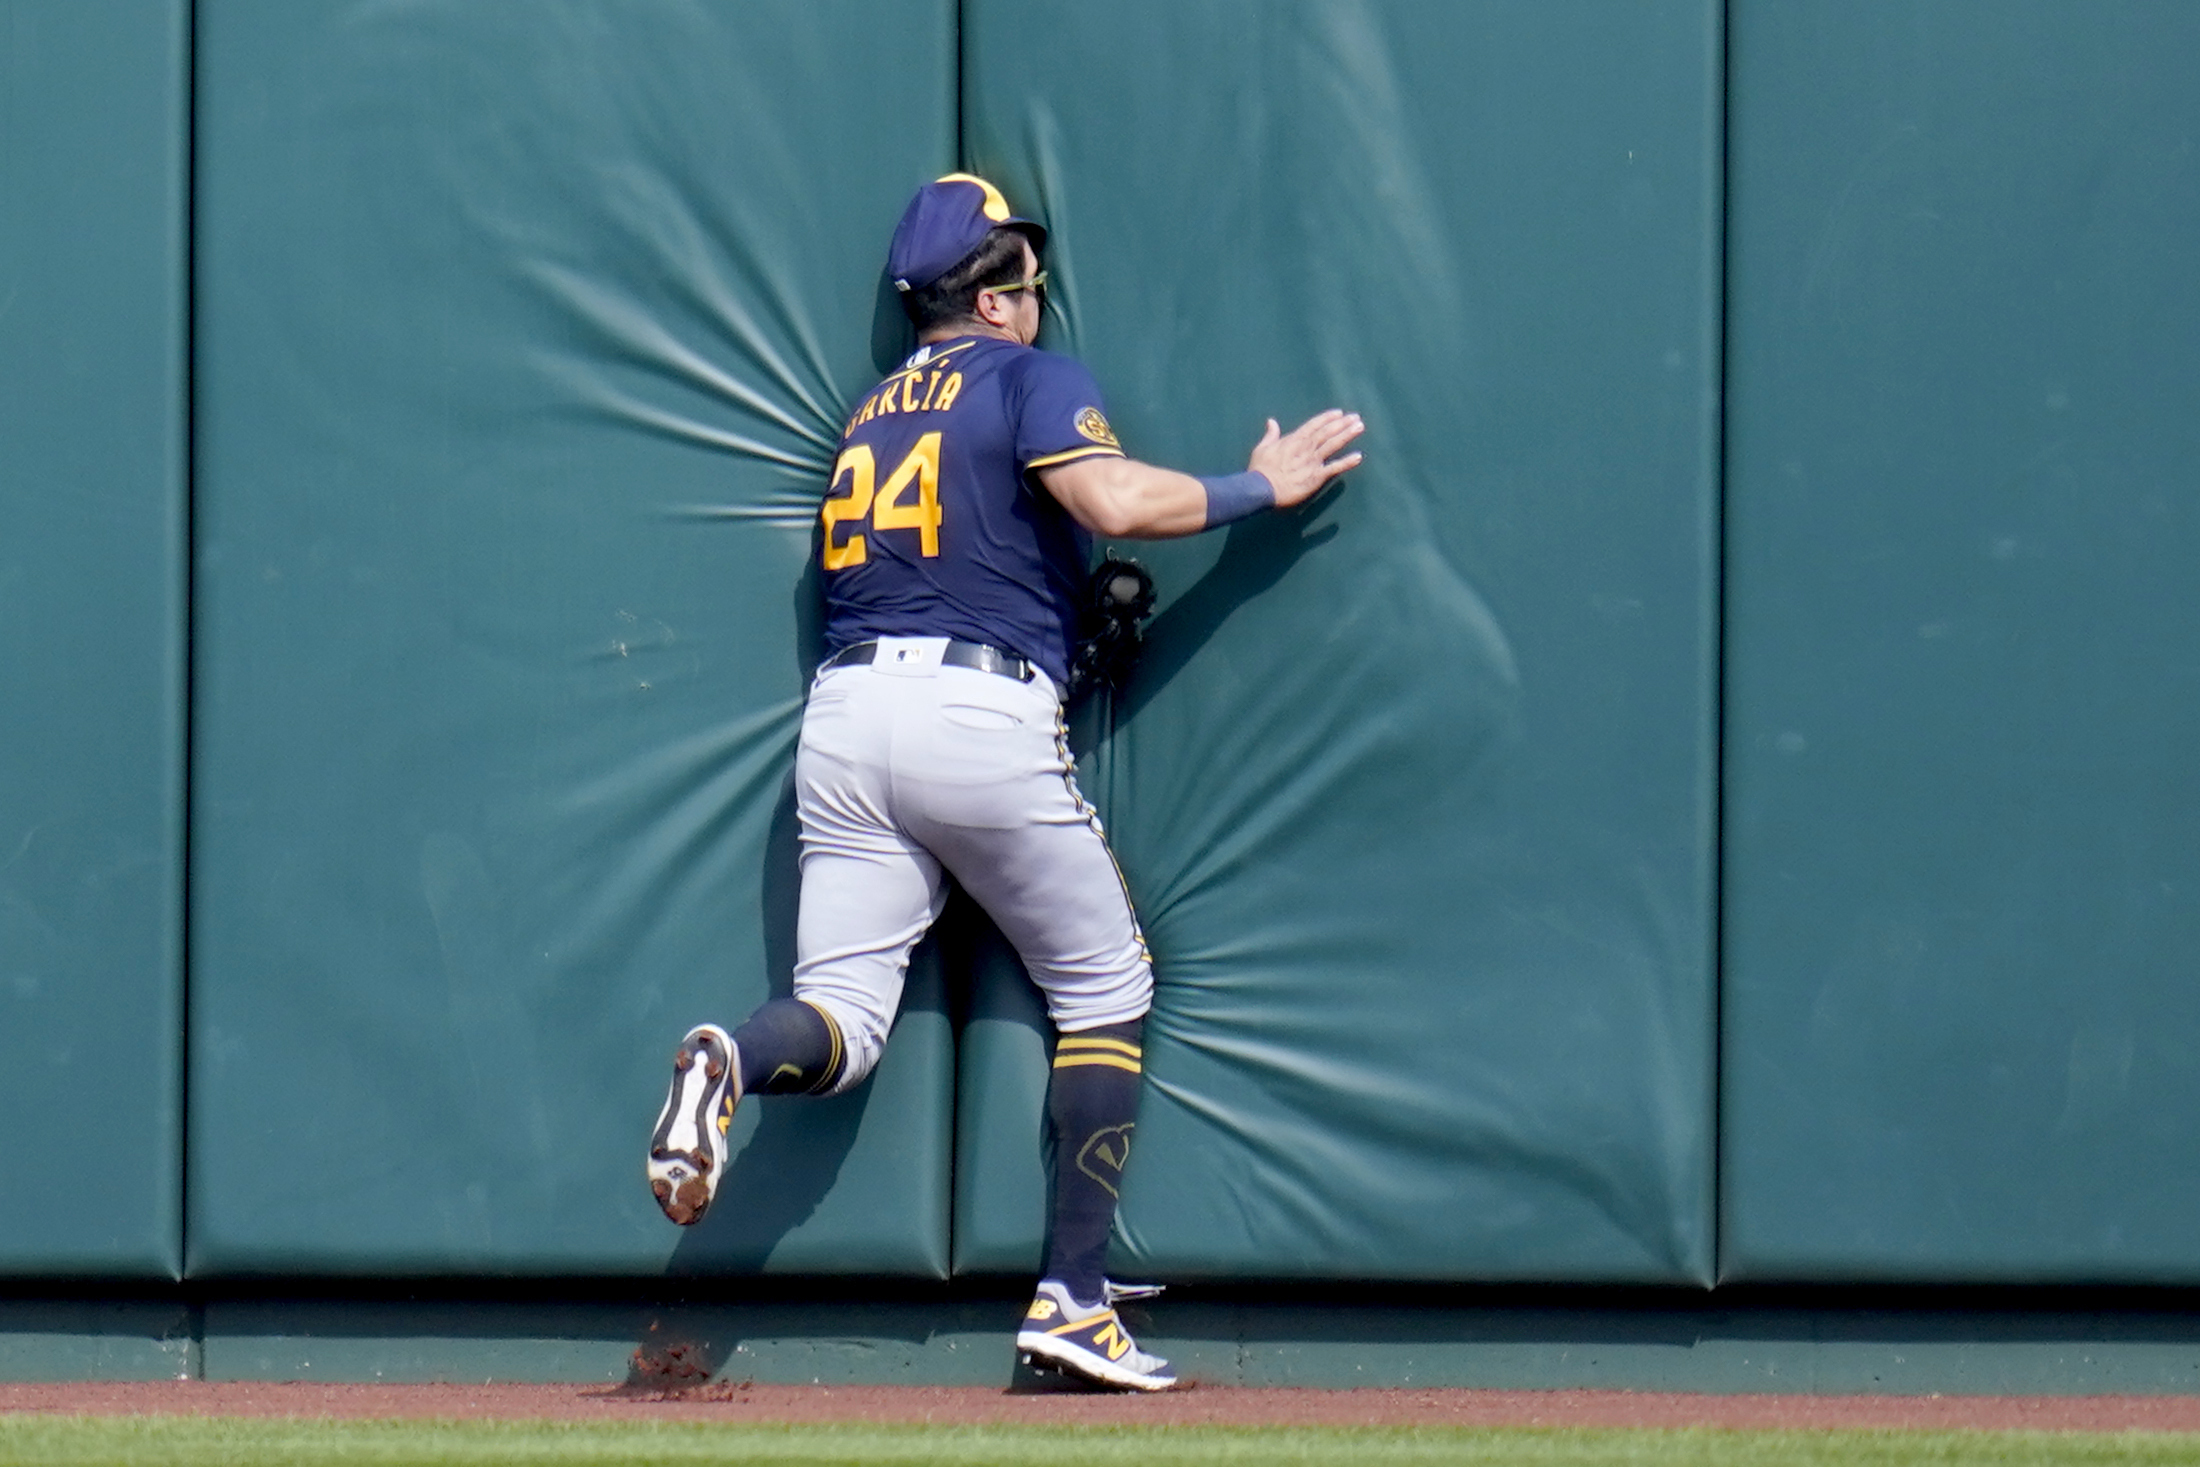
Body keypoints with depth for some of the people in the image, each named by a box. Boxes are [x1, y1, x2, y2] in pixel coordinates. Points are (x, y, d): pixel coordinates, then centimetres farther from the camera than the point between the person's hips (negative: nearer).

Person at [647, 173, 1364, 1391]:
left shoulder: (872, 413, 23)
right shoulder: (1028, 379, 3)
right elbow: (1114, 500, -13)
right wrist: (1263, 487, 0)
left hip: (843, 714, 5)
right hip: (986, 713, -5)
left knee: (840, 1022, 2)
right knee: (1104, 990, 10)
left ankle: (731, 1061, -34)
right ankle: (1072, 1298, 3)